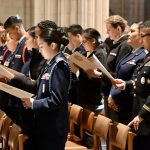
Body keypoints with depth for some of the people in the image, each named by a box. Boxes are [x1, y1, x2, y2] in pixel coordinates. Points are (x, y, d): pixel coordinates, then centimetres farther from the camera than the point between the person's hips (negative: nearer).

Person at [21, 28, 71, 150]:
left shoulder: (59, 66, -17)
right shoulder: (50, 64, 10)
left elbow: (57, 100, -22)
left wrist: (33, 103, -16)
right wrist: (32, 100, -1)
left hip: (54, 126, -9)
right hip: (43, 123, 9)